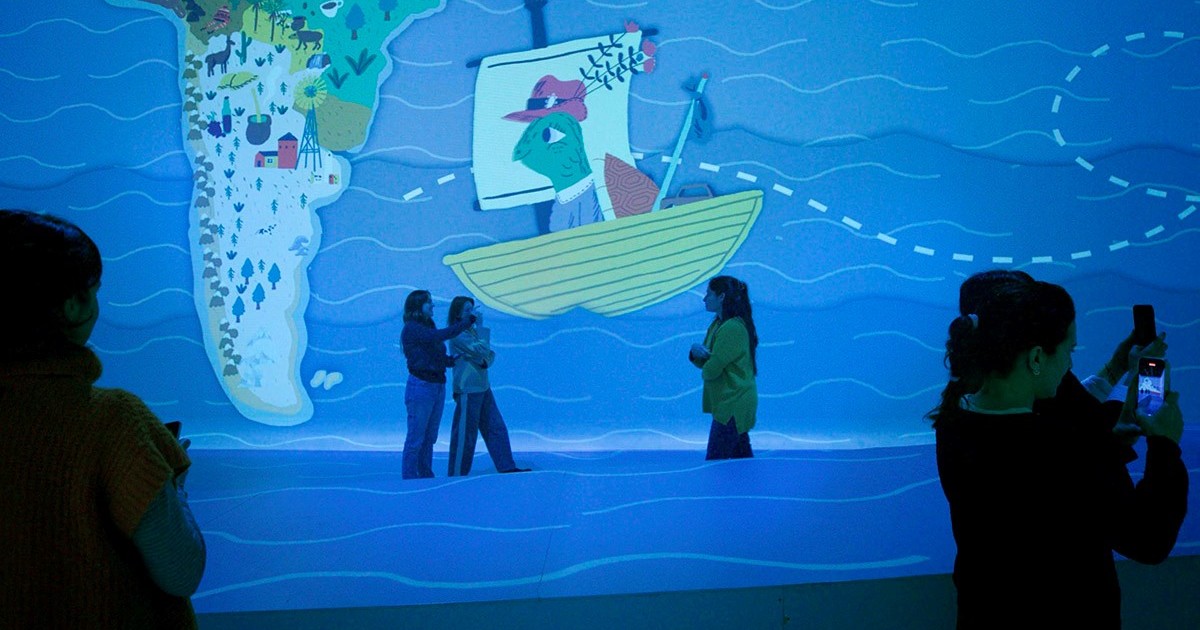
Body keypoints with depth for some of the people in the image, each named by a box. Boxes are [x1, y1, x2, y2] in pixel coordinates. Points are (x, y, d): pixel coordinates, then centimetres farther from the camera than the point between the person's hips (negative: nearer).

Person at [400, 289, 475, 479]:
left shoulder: (427, 327, 16)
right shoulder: (412, 329, -11)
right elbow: (439, 336, -25)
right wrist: (469, 321, -22)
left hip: (438, 386, 9)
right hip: (421, 386, -9)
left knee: (430, 438, 12)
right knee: (416, 438, -4)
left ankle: (426, 476, 19)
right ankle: (409, 479, 1)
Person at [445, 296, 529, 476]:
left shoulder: (472, 331, 13)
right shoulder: (457, 334, -14)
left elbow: (490, 353, 11)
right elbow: (482, 350, -21)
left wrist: (486, 361, -12)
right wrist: (480, 326, -14)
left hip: (483, 387, 9)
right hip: (467, 390, -9)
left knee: (496, 429, 8)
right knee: (465, 434, -3)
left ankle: (507, 468, 12)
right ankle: (457, 475, 6)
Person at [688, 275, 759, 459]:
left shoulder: (732, 328, -19)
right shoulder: (717, 324, 12)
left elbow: (711, 370, -22)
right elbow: (703, 363, 13)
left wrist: (705, 371, 0)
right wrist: (696, 351, -8)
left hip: (733, 405, -10)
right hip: (733, 403, 10)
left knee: (714, 463, -7)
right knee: (742, 459, 13)